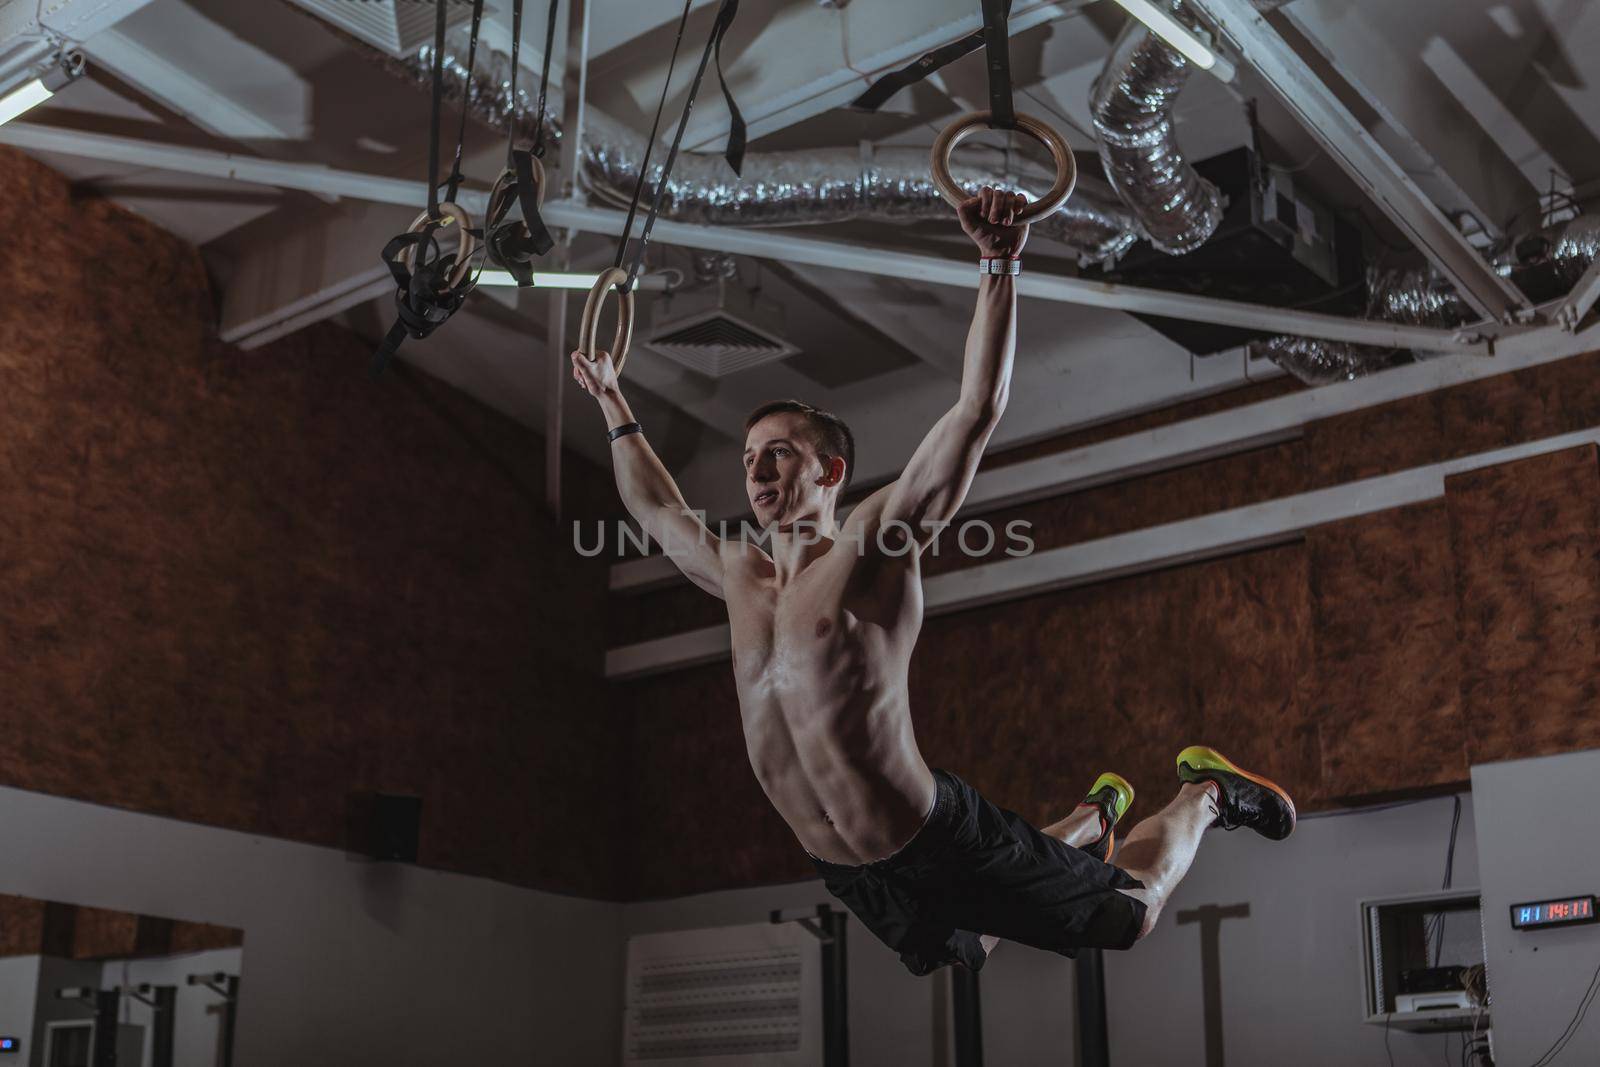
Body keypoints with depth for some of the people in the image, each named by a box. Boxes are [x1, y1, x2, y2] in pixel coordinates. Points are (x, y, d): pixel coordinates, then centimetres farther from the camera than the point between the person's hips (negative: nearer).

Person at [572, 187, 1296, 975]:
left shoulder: (871, 545, -14)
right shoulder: (739, 576, 3)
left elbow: (977, 410, -22)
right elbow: (656, 508, 22)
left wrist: (999, 267, -27)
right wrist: (613, 406, 29)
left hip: (939, 842, -7)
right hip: (850, 875, 7)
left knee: (1129, 915, 9)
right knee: (959, 957, 31)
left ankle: (1204, 793, 37)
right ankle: (1097, 813, 52)